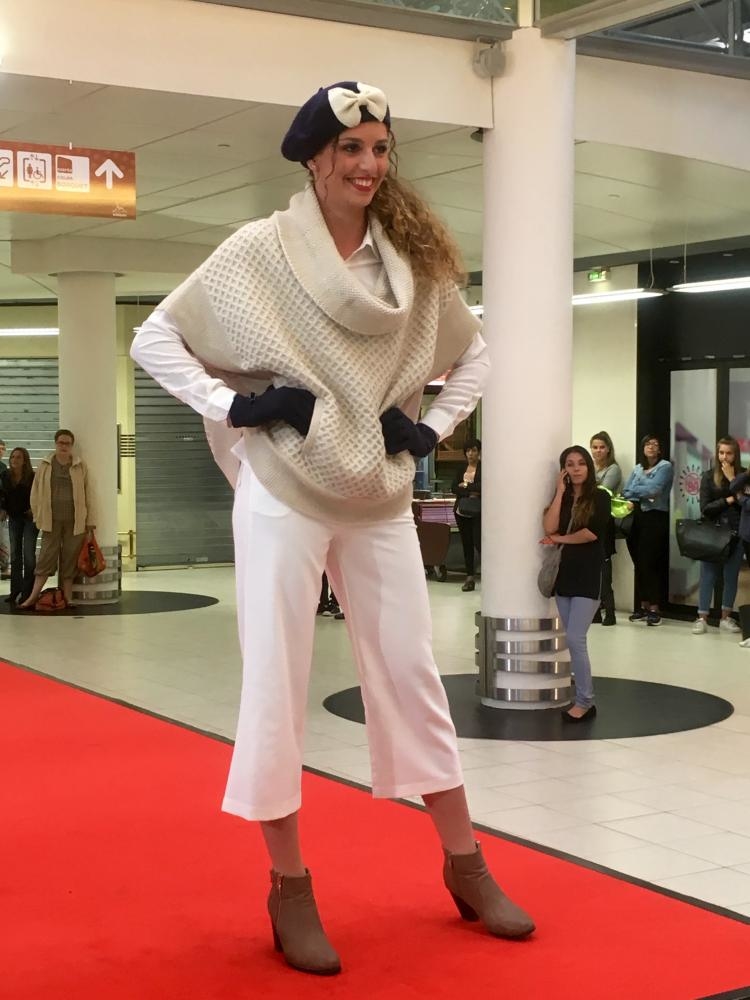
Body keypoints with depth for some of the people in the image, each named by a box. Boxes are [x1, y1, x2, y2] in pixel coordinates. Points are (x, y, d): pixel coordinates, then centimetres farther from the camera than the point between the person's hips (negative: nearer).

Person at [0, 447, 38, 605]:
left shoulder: (32, 477, -16)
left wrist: (34, 510, -14)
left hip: (29, 517, -5)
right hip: (14, 518, 5)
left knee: (28, 554, -6)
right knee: (15, 554, 8)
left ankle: (27, 591, -1)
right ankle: (15, 590, 15)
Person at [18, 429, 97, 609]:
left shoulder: (80, 466, 4)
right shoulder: (45, 465, 6)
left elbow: (88, 493, 4)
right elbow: (36, 492, 8)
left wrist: (90, 520, 1)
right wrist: (37, 516, 2)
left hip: (75, 521, 0)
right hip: (51, 520, 0)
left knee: (70, 559, 4)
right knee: (46, 556, -1)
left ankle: (68, 597, 10)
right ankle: (33, 596, 1)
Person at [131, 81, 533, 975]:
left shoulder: (412, 257, 6)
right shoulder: (260, 249, -5)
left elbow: (473, 352, 19)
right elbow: (155, 339, -3)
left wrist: (434, 428, 5)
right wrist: (230, 407, -13)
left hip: (379, 503, 4)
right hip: (284, 499, -4)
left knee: (411, 676, 10)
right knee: (276, 684, 1)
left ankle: (464, 866, 22)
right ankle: (289, 887, 14)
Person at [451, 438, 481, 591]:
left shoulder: (484, 468, -2)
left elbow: (483, 487, -16)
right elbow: (454, 488, 3)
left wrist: (465, 486, -6)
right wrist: (471, 492, -11)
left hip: (478, 512, -5)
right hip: (462, 511, 5)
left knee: (478, 543, -12)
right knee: (466, 544, 6)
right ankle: (469, 577, 11)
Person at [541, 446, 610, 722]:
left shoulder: (599, 498, -2)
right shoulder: (561, 498, 12)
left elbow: (592, 533, -14)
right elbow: (549, 528, -5)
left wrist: (559, 539, -4)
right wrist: (560, 492, -4)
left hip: (587, 577, -6)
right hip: (563, 574, 6)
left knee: (575, 639, -12)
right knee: (573, 641, 7)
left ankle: (584, 702, -4)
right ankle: (585, 699, 13)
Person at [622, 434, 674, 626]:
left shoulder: (665, 467, -1)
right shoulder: (637, 469, 18)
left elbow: (654, 489, -14)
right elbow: (626, 491, 8)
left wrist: (634, 491, 0)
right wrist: (635, 500, -12)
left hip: (655, 518, -6)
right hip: (637, 517, 6)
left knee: (650, 563, -10)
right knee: (639, 563, 6)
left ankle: (655, 609, -5)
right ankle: (643, 606, 13)